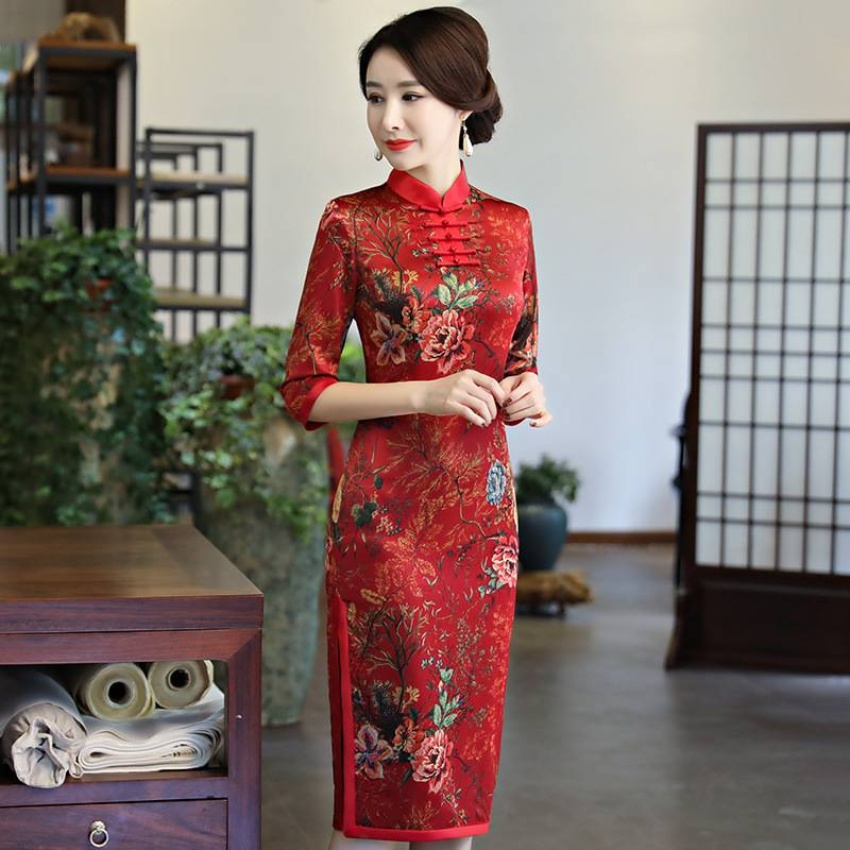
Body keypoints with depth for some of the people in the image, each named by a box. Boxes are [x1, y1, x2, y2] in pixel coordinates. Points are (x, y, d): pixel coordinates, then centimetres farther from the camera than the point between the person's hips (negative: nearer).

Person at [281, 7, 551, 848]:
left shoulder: (509, 226, 8)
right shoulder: (352, 224, -4)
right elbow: (304, 392, -5)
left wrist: (525, 396, -4)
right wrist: (427, 395, -17)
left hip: (482, 507, 4)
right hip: (387, 507, -4)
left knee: (465, 733, 10)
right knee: (384, 747, -1)